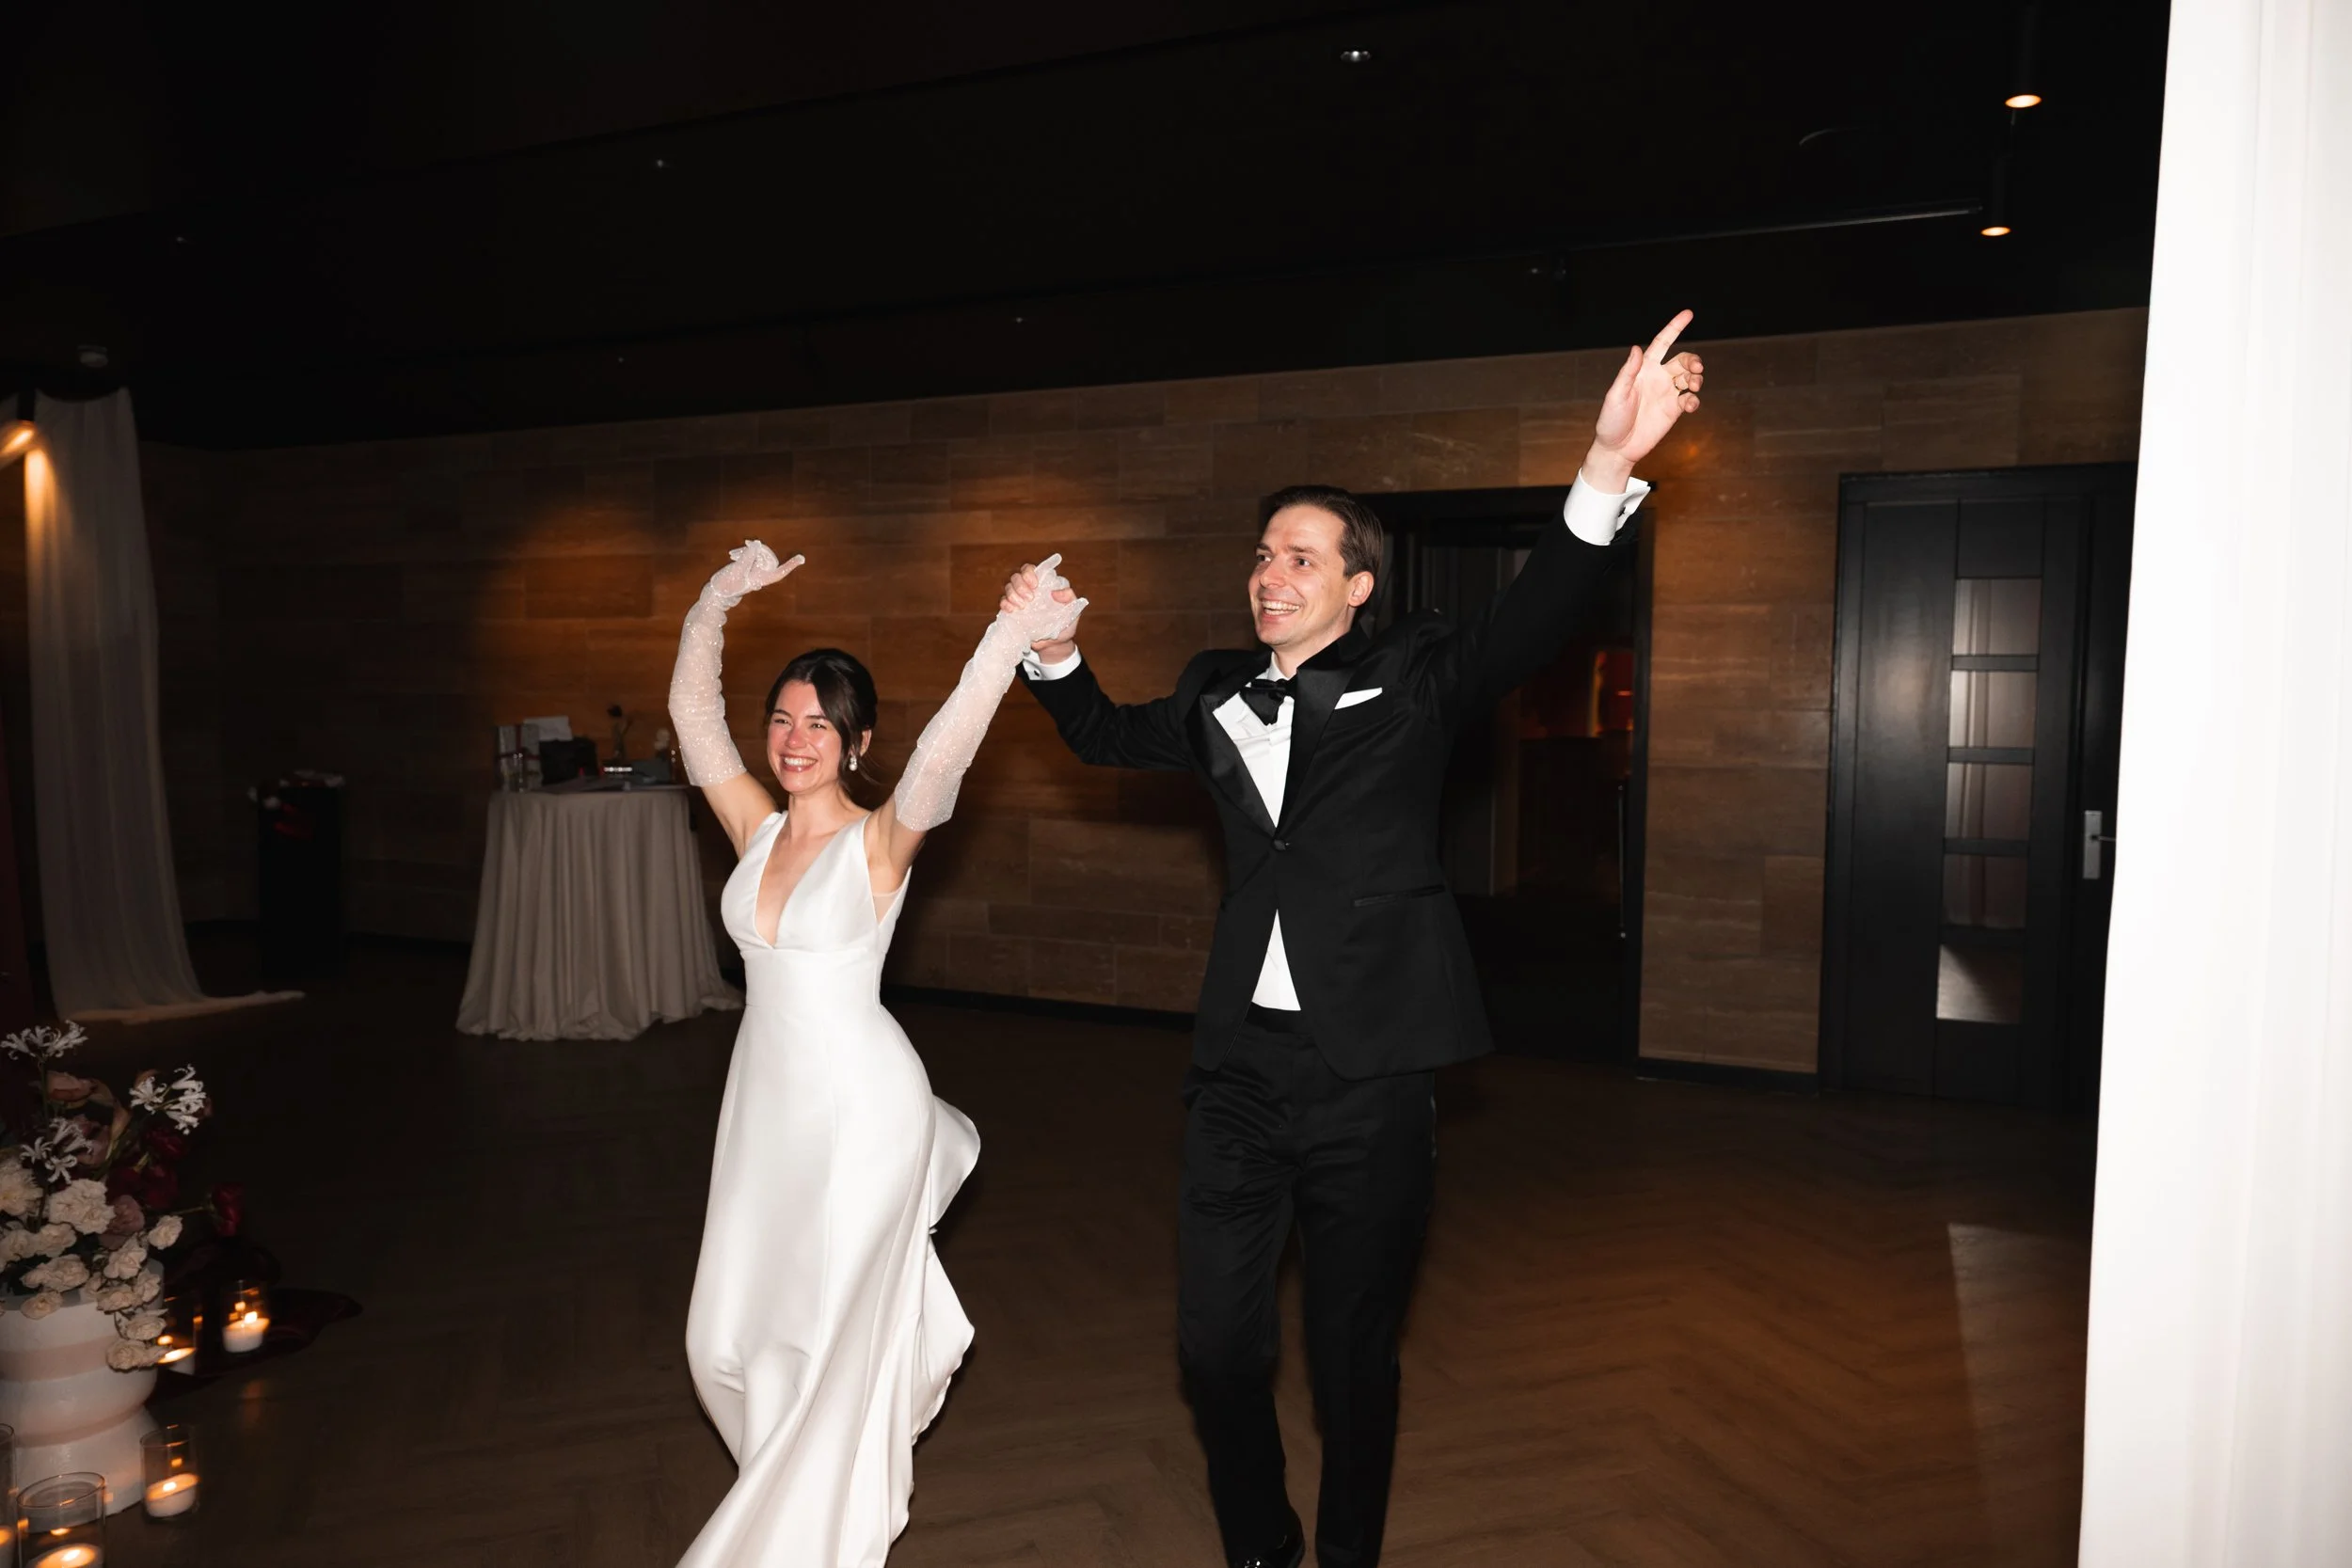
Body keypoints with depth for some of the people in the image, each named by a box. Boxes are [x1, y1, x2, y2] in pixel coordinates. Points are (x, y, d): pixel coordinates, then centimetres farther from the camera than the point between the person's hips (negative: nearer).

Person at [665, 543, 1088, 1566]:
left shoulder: (880, 840, -12)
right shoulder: (755, 827, 3)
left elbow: (941, 755, -29)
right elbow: (692, 714, 3)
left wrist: (1009, 641, -40)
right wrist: (717, 604, -6)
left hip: (860, 1107, -5)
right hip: (763, 1101, 6)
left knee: (836, 1332, 8)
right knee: (732, 1337, 13)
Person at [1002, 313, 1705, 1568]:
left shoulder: (1410, 678, -3)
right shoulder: (1215, 693, 10)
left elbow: (1524, 623, -20)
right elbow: (1109, 738, 26)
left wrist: (1607, 472, -35)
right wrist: (1055, 655, 9)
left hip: (1367, 1074, -4)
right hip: (1239, 1065, 4)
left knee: (1353, 1353, 12)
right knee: (1216, 1345, 12)